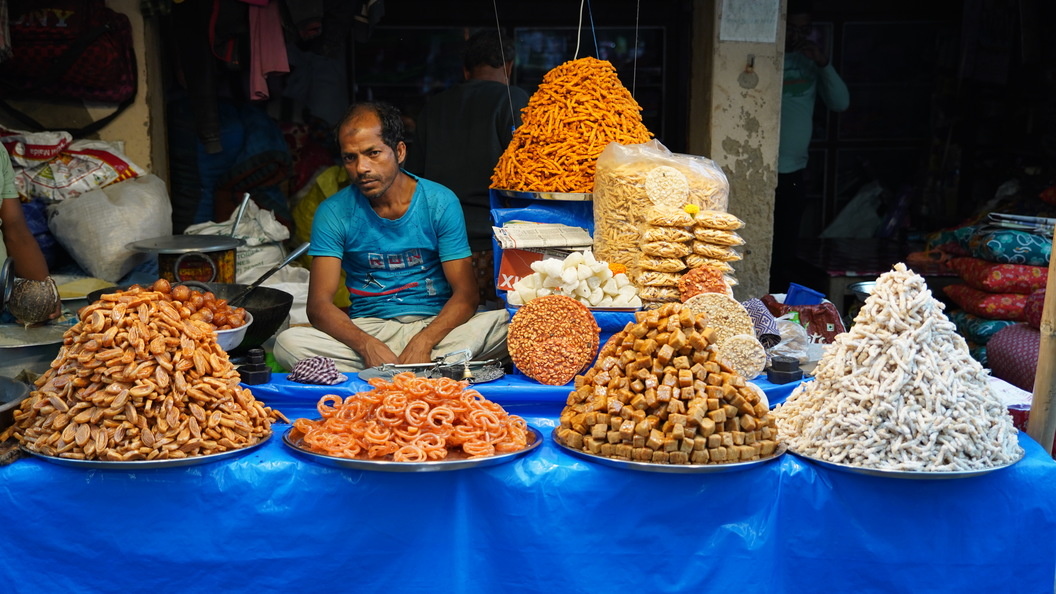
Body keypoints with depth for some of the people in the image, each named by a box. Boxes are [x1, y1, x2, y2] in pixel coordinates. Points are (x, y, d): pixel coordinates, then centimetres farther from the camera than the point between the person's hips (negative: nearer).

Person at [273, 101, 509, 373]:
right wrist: (368, 346, -27)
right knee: (288, 343, -28)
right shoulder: (333, 213, -1)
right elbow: (319, 303, -8)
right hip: (367, 329, 1)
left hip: (436, 326, 0)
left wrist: (423, 342, -24)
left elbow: (466, 294, -6)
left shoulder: (441, 202, -2)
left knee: (506, 324, -29)